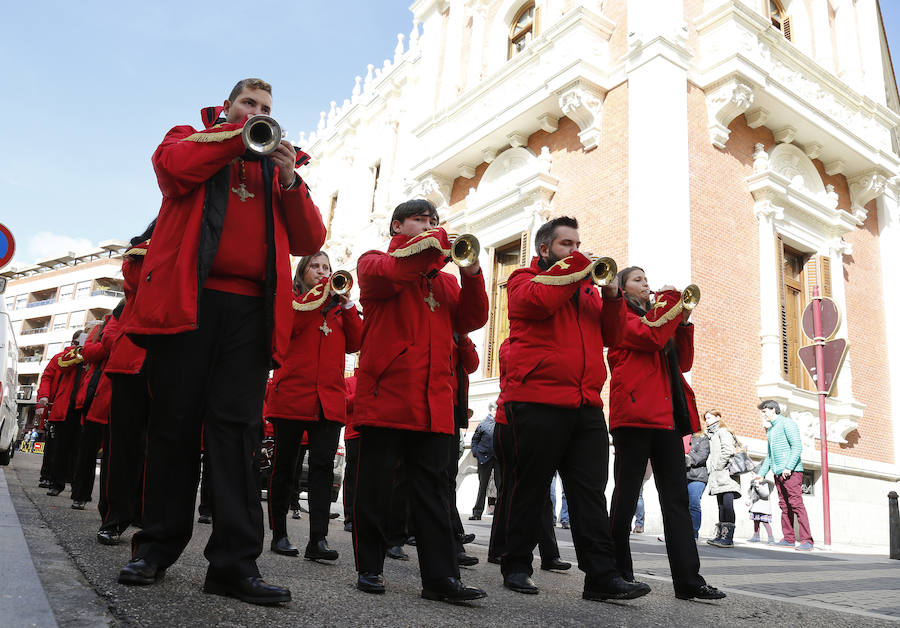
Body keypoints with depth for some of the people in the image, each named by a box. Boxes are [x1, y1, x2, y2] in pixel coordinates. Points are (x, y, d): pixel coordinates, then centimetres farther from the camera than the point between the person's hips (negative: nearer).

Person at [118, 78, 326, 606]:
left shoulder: (278, 166, 24)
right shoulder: (191, 138, 21)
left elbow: (310, 240, 11)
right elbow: (174, 167, -6)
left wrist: (291, 180, -2)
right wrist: (240, 136, 2)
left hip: (251, 308, 2)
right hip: (186, 298, -1)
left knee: (237, 427, -4)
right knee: (175, 422, 2)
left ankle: (235, 561, -4)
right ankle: (158, 545, 15)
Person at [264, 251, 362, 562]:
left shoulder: (338, 306, 19)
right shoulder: (291, 298, 11)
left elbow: (355, 343, 6)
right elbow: (286, 326, -11)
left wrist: (347, 305, -2)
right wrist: (317, 295, -10)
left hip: (329, 399, 2)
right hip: (291, 393, -2)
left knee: (323, 465, -6)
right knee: (284, 466, 5)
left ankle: (318, 539, -7)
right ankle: (279, 534, 17)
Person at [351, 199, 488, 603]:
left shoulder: (444, 280, 23)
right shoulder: (375, 260, 9)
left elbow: (471, 319, 9)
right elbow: (382, 276, -16)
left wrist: (471, 274, -5)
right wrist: (434, 244, -15)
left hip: (433, 403, 4)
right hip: (386, 394, -4)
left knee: (432, 490, 5)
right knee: (375, 485, 3)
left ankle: (440, 577, 7)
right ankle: (369, 568, 16)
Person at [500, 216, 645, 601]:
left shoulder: (586, 288, 24)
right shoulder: (525, 279, 7)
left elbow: (610, 334, 18)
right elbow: (538, 302, -17)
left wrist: (612, 296, 2)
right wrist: (576, 269, -6)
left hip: (586, 406, 6)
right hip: (538, 402, -6)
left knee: (590, 491, 3)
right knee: (531, 490, 3)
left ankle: (602, 576, 5)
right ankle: (516, 567, 16)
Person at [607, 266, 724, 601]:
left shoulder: (657, 317, 27)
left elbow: (683, 363, 18)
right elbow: (651, 337, -15)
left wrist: (683, 322, 8)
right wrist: (671, 304, -2)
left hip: (667, 414, 7)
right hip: (636, 410, -7)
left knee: (676, 497, 2)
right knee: (627, 494, -2)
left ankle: (688, 579, 2)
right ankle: (618, 572, 7)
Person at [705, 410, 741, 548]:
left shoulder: (723, 432, 0)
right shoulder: (712, 435, 27)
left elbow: (728, 451, -12)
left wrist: (717, 467, -12)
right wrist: (710, 469, 15)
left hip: (726, 473, -9)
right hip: (718, 476, 9)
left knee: (727, 505, -14)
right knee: (721, 505, 6)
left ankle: (728, 538, -19)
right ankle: (720, 535, 5)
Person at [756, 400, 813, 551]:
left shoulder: (787, 423, -3)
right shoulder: (770, 430, 24)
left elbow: (797, 447, -13)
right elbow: (769, 455, 29)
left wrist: (788, 467, -21)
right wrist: (761, 473, 22)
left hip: (791, 471, -9)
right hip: (778, 473, 9)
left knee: (796, 505, -12)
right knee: (784, 506, 6)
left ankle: (807, 541, -12)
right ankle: (789, 539, 9)